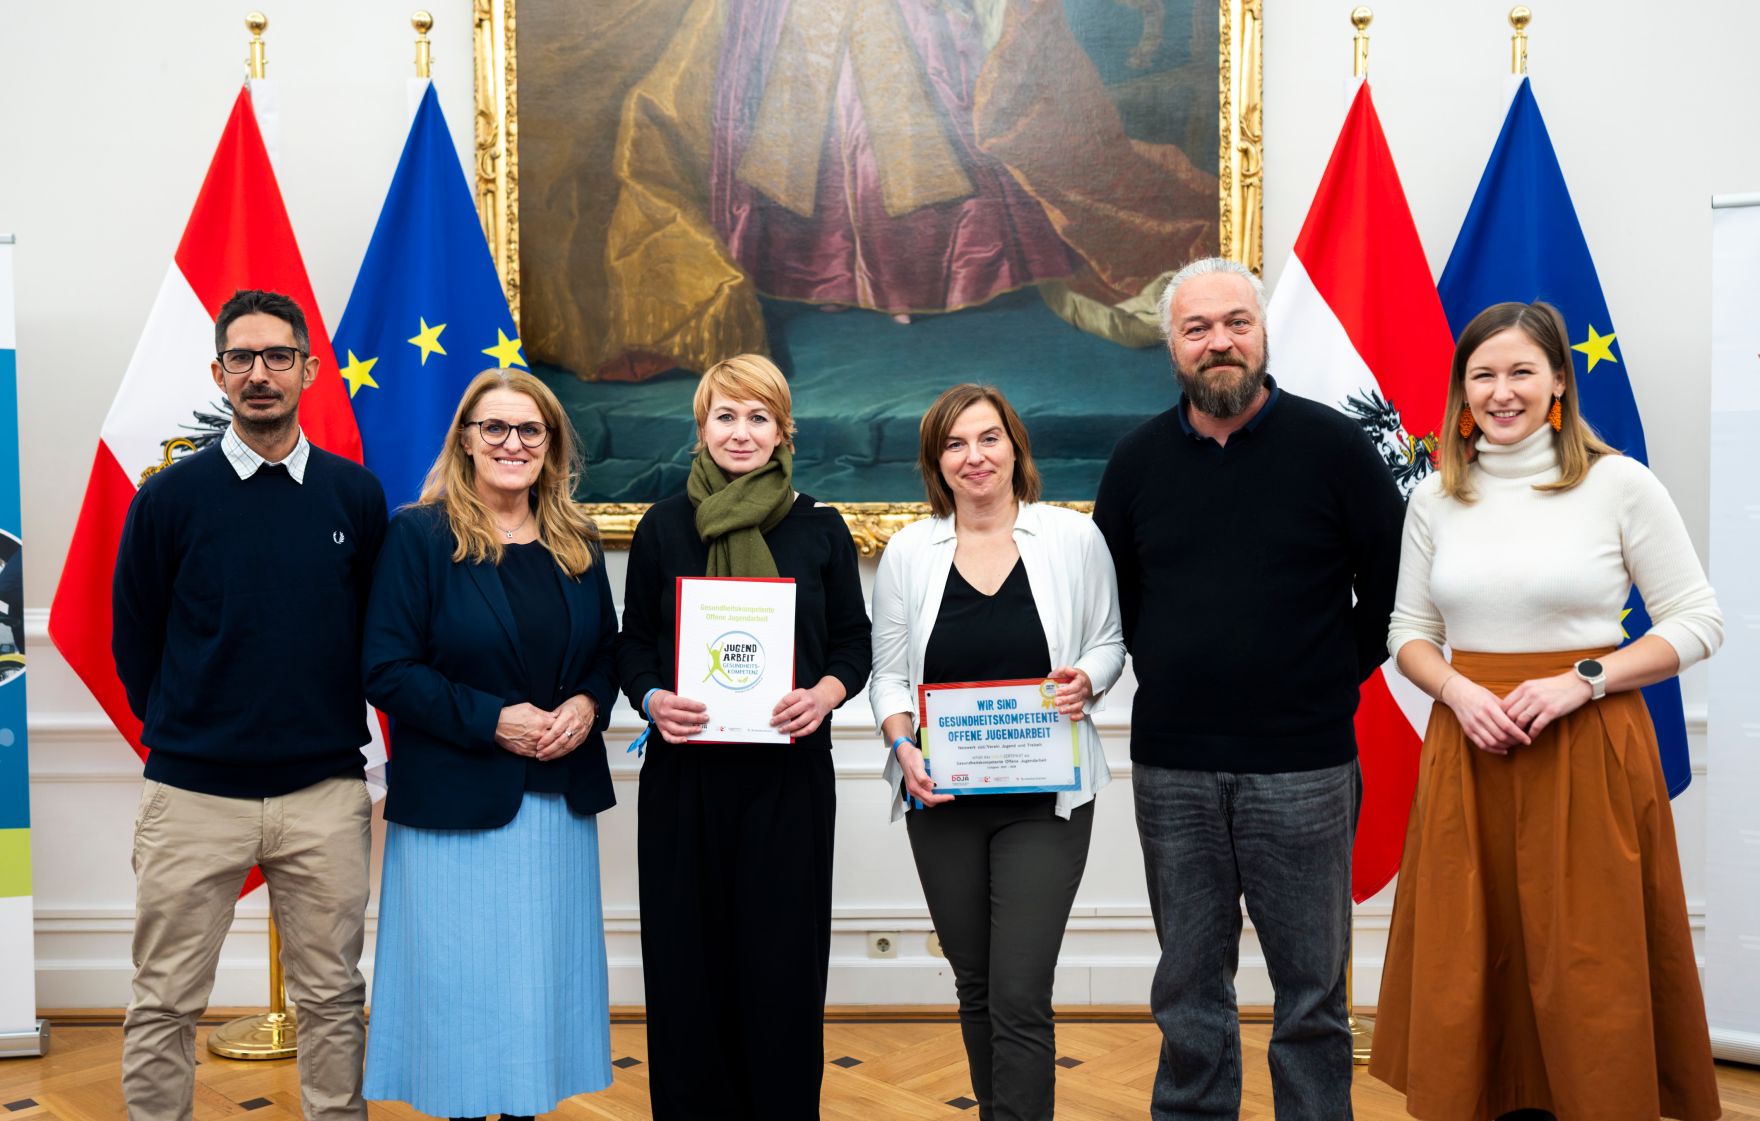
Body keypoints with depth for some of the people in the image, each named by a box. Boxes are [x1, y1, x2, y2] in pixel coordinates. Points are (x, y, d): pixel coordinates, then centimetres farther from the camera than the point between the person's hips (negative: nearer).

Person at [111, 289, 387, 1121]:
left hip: (327, 794, 1)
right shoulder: (169, 498, -1)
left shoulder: (355, 496, 3)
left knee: (332, 998, 11)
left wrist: (335, 725, 7)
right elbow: (133, 637, 6)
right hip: (193, 794, -1)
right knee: (163, 1005, 8)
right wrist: (179, 731, 8)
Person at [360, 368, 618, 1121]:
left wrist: (588, 705, -7)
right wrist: (491, 720, -18)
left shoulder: (576, 542, 9)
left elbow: (607, 651, 14)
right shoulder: (420, 535, -6)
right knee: (462, 985, 3)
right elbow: (387, 670, -10)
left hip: (561, 802, 5)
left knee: (544, 980, 11)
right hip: (455, 804, -4)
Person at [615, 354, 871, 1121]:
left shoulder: (820, 529, 6)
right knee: (688, 957, 4)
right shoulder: (663, 526, 6)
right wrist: (652, 699, -11)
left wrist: (826, 693, -11)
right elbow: (632, 642, 9)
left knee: (782, 956, 2)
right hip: (684, 771, 1)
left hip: (790, 773, 0)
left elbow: (853, 641, 9)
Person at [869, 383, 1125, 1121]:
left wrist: (1086, 681, -13)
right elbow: (888, 673, 5)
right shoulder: (908, 551, 3)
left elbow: (1108, 641, 9)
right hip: (943, 800, 3)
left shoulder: (1073, 538, -2)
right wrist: (904, 746, -12)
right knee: (974, 984, 16)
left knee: (1020, 998, -7)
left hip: (1044, 801, -2)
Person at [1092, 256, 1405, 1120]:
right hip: (1170, 767, 3)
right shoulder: (1138, 460, 5)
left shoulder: (1332, 445, -4)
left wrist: (1334, 681, 4)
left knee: (1311, 986, 8)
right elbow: (1109, 593, 17)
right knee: (1188, 986, 14)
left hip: (1301, 766, -2)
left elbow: (1393, 582, 3)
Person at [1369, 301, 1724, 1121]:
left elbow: (1697, 625, -2)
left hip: (1588, 750, -3)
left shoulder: (1620, 485, -3)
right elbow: (1409, 633, 12)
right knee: (1465, 967, 8)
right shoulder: (1436, 497, 6)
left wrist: (1580, 681, -14)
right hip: (1468, 751, 3)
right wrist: (1458, 692, -8)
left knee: (1591, 970, 2)